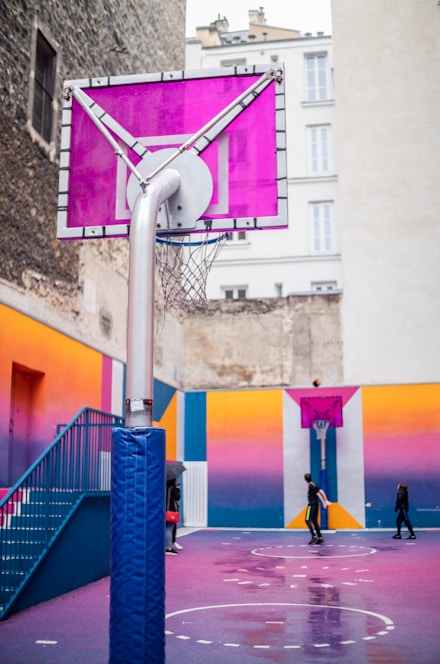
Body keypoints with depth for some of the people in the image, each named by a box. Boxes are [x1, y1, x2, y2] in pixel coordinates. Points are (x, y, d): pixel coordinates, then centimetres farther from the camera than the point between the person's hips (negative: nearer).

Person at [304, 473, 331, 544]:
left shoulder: (311, 486, -14)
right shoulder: (314, 485, 12)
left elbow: (318, 494, -14)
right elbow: (322, 492, 11)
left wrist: (324, 502, -11)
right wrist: (326, 501, 9)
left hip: (311, 505, -9)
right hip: (316, 504, 9)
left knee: (308, 520, -10)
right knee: (314, 521, 11)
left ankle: (314, 536, -19)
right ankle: (320, 537, 8)